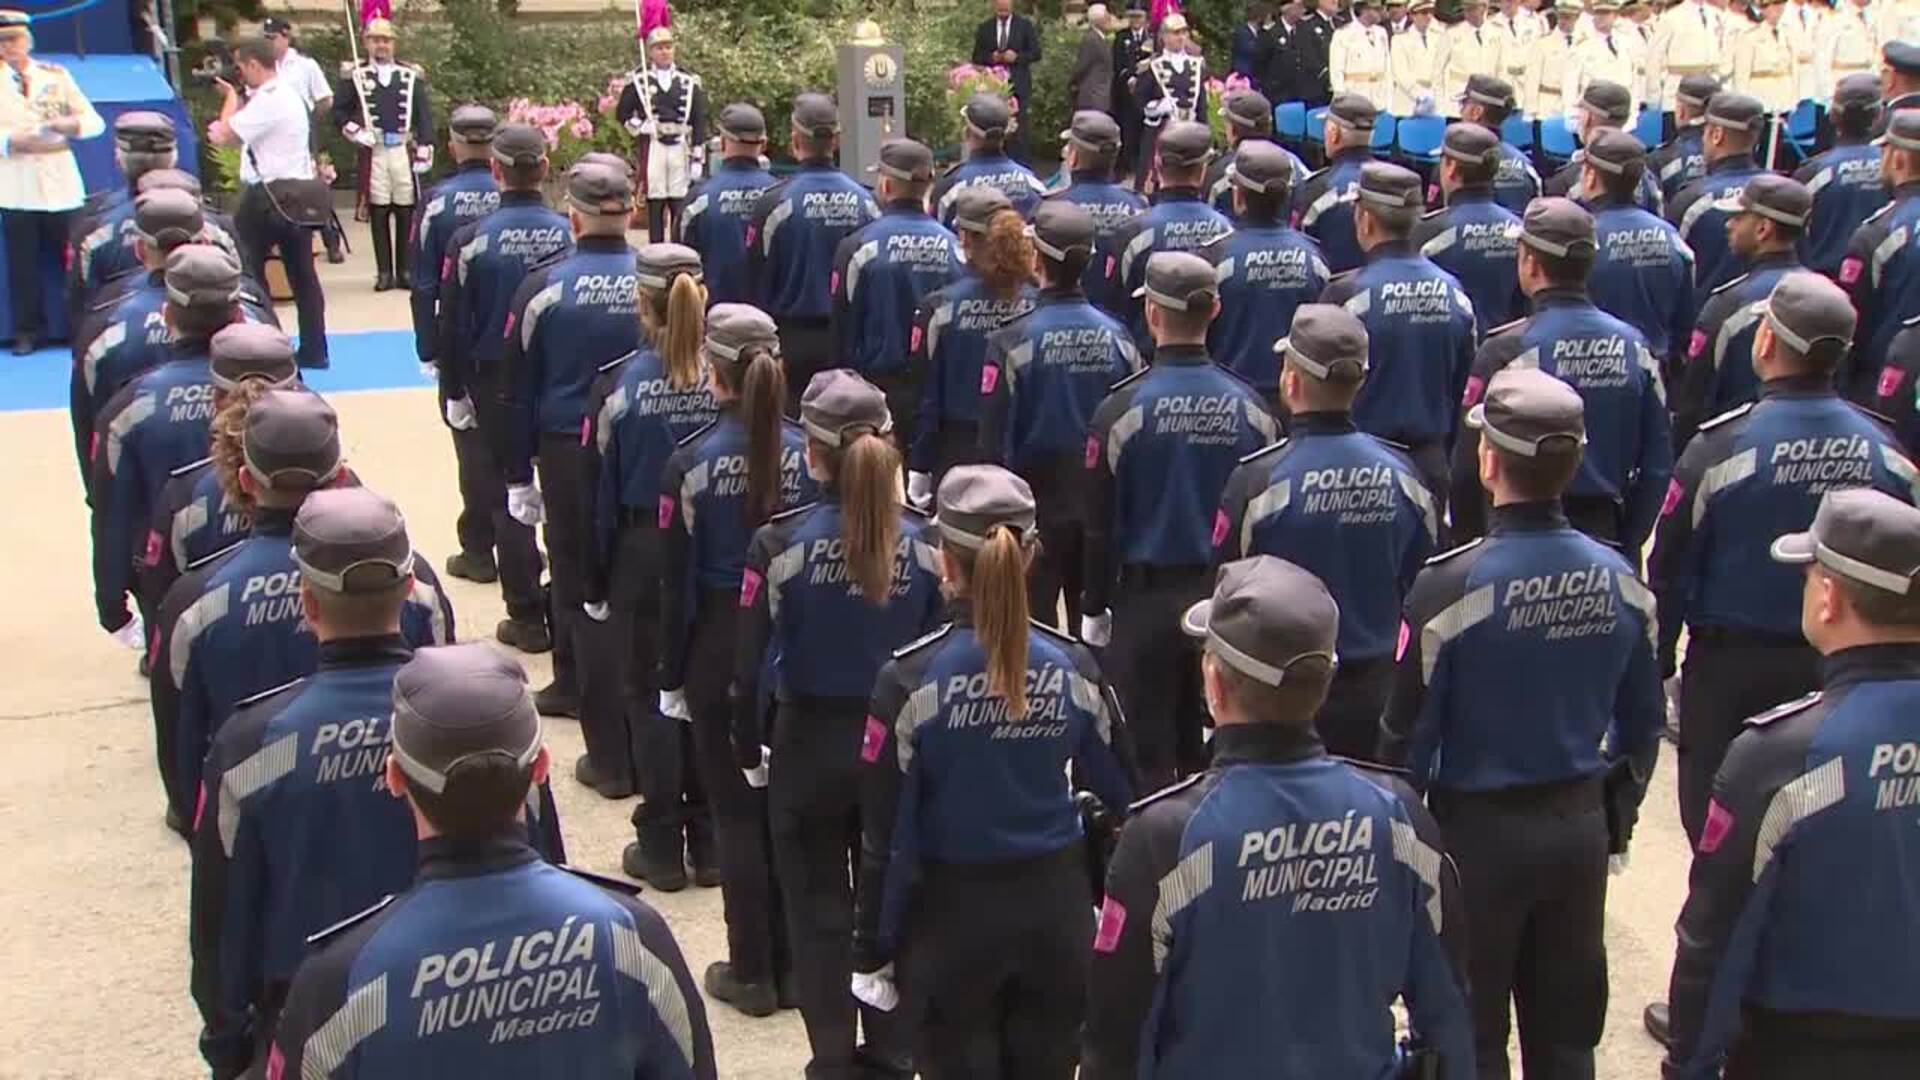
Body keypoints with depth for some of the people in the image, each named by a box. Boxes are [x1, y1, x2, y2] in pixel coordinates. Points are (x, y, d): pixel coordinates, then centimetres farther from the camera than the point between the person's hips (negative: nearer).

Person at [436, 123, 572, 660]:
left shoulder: (471, 240, -12)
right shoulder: (570, 235, -8)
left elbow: (453, 326, -10)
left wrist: (454, 391, 0)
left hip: (494, 382, -2)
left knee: (505, 493, 8)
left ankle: (527, 616, 9)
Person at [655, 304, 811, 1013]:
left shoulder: (690, 464, -12)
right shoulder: (809, 453, -6)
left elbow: (676, 583, -8)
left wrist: (671, 675, 2)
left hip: (720, 647, -2)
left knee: (735, 810, 8)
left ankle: (752, 973, 16)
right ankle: (794, 964, 23)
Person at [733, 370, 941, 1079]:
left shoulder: (780, 542, -15)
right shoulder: (924, 541, -7)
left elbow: (751, 662, -11)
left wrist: (748, 748, 4)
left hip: (808, 742, -2)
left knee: (818, 909, 12)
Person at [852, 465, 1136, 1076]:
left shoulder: (910, 680, -15)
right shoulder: (1073, 669, -6)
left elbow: (885, 834, -11)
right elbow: (1121, 799, 2)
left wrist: (872, 951, -1)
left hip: (952, 915, -2)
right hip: (1055, 909, 3)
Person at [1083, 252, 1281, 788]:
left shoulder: (1122, 409, -12)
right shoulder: (1252, 408, -2)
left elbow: (1101, 523, -8)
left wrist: (1094, 606, 3)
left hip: (1146, 600, -3)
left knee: (1148, 753, 5)